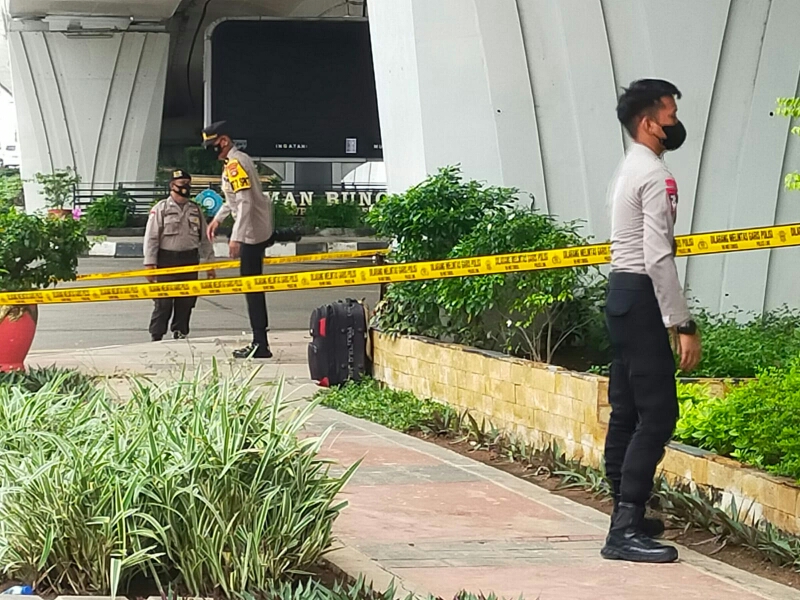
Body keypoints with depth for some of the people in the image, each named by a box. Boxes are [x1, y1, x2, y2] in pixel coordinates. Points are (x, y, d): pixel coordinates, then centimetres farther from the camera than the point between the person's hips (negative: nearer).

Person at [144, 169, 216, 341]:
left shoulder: (196, 210, 13)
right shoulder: (160, 209, -1)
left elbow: (205, 239, 16)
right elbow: (151, 238, -5)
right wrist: (150, 263, -11)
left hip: (190, 262, 4)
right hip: (167, 261, -4)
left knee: (186, 303, 7)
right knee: (163, 303, -5)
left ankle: (180, 334, 17)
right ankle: (156, 337, 1)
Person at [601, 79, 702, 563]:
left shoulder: (631, 169, 17)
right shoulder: (655, 175, -15)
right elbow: (658, 256, -21)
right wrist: (682, 325, -21)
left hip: (623, 293, 11)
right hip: (641, 297, -10)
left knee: (627, 410, 14)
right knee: (657, 414, -12)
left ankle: (628, 514, 23)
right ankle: (625, 531, -16)